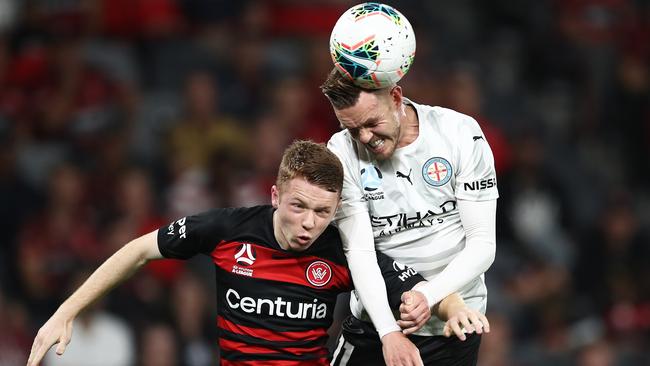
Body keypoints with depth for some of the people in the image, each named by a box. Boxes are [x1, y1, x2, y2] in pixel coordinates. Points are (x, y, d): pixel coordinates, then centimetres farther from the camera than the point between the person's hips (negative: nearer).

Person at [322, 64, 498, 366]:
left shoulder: (461, 133, -10)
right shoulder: (341, 152, -9)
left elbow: (482, 243, -10)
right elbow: (359, 250, -14)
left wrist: (429, 296, -25)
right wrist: (389, 334, -26)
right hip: (377, 324, 1)